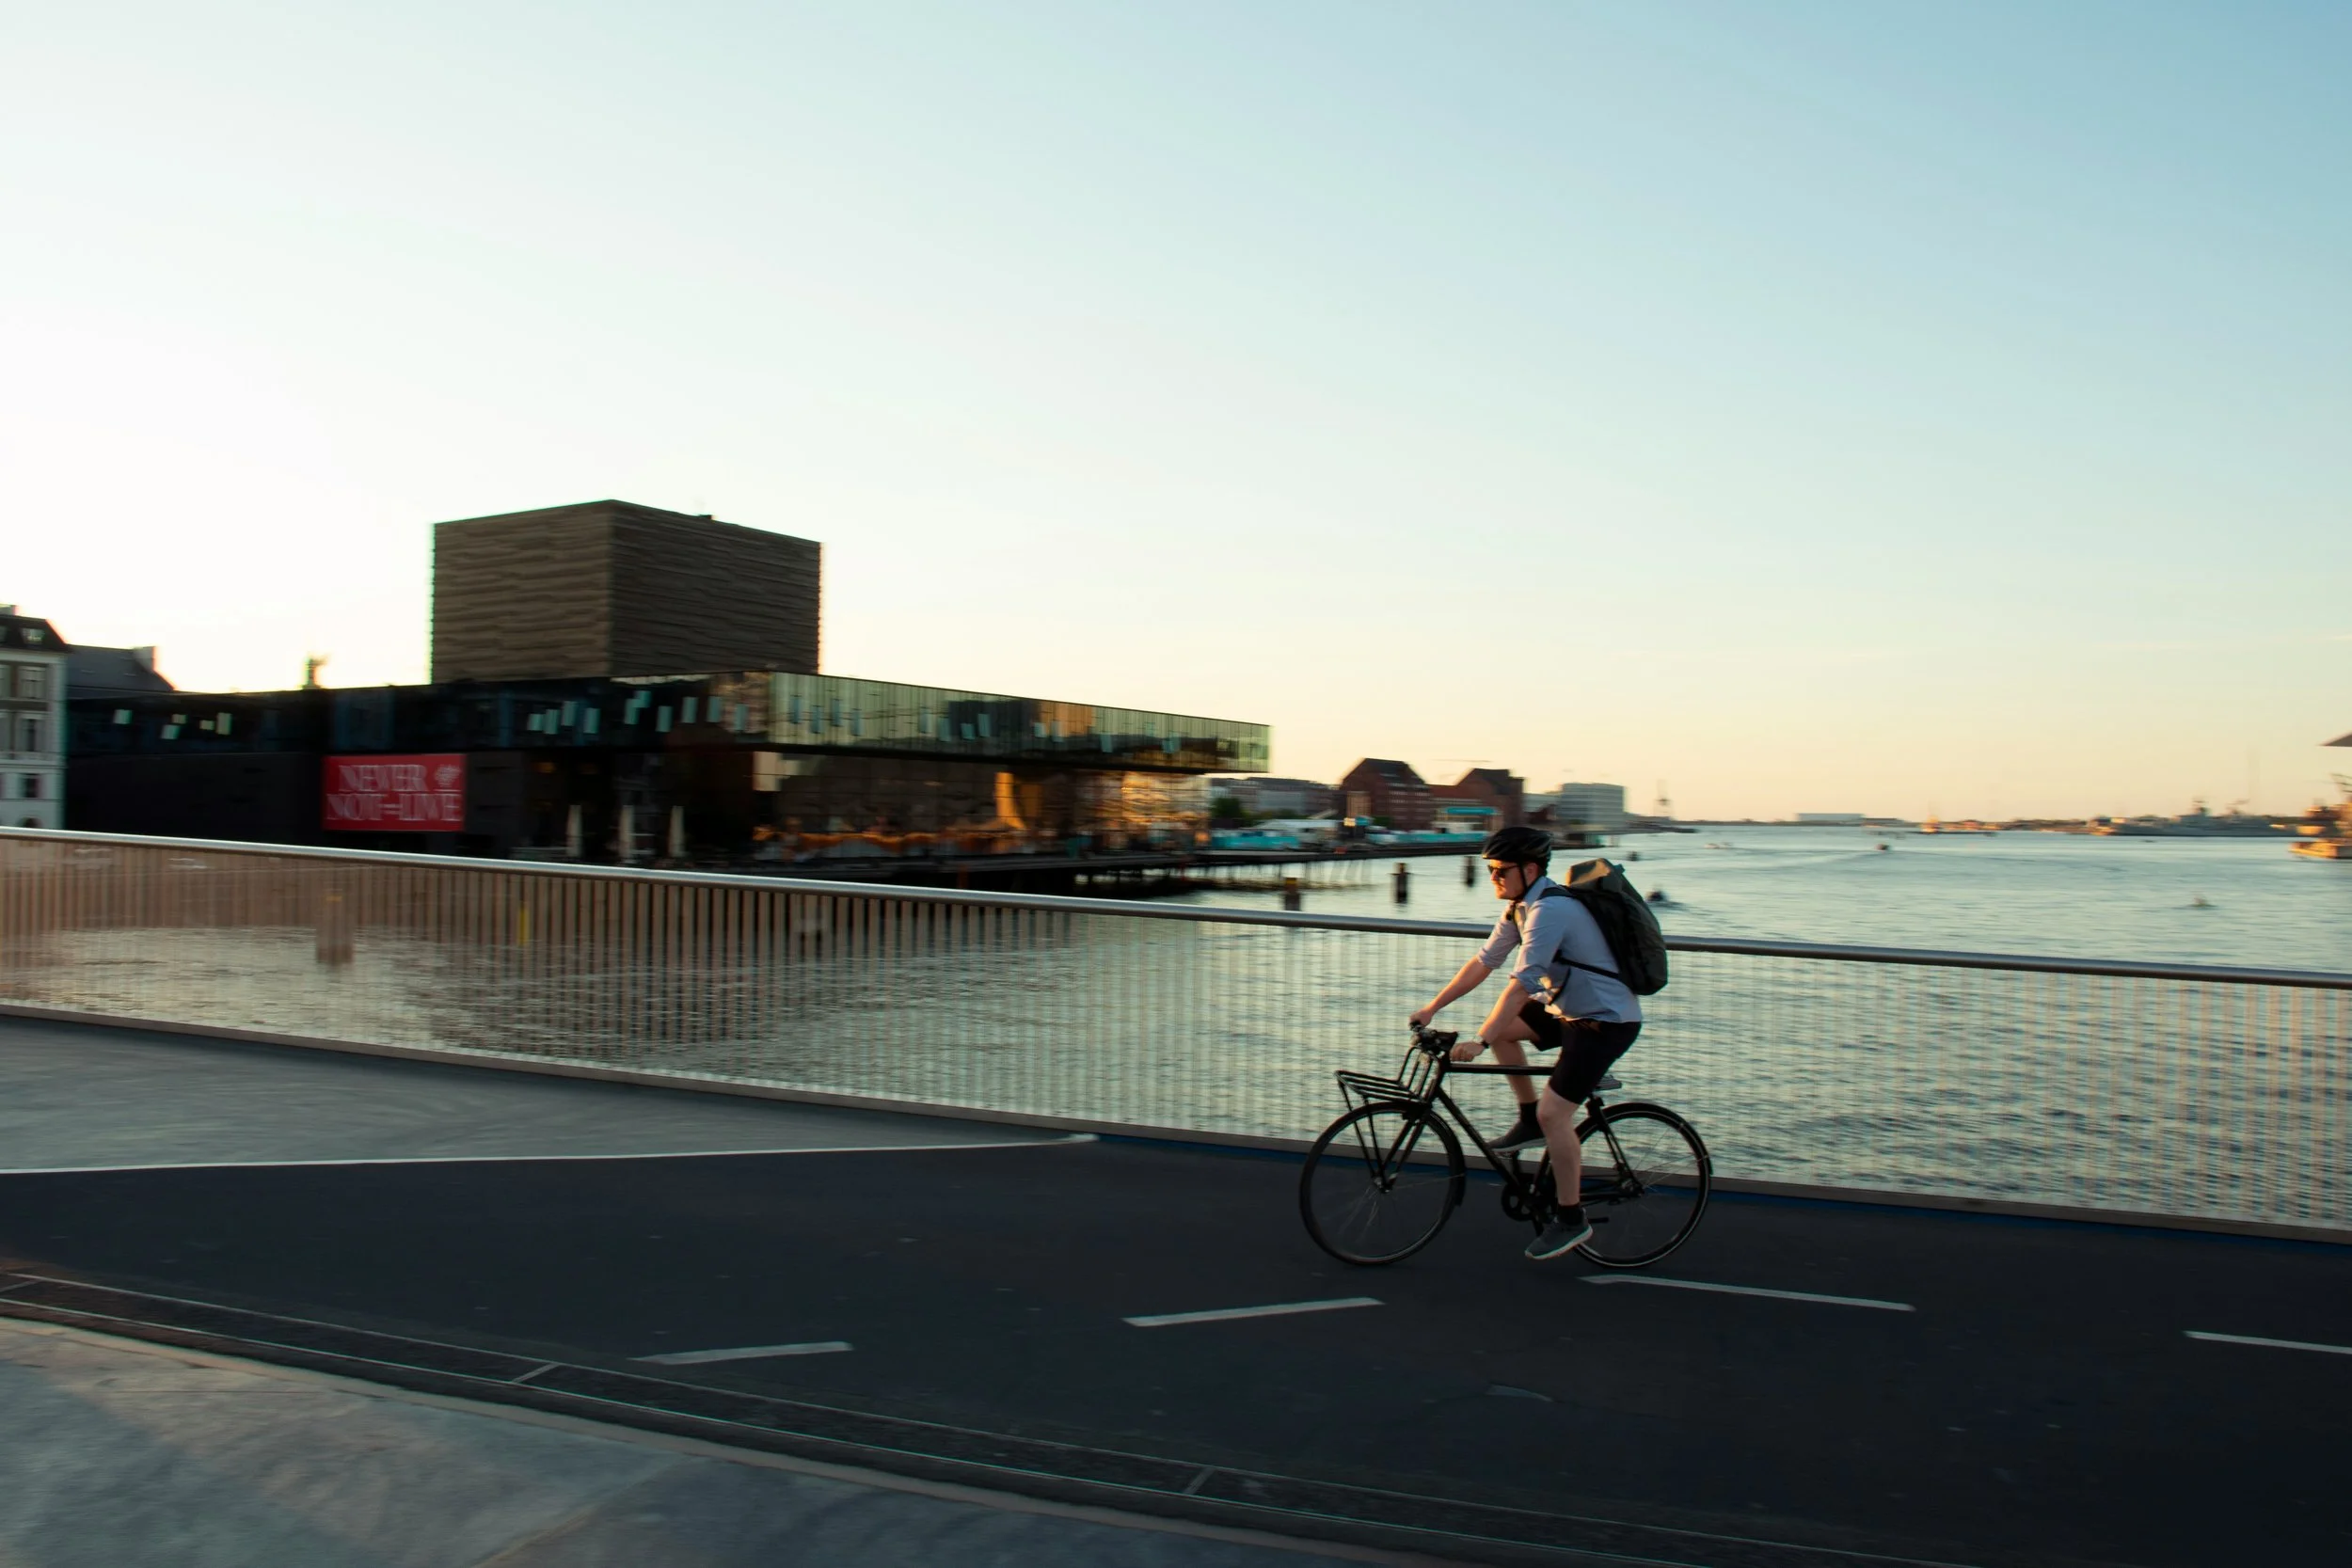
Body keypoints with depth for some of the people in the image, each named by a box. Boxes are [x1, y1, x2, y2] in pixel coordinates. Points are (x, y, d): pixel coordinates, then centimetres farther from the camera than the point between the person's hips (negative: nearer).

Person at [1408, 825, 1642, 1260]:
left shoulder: (1550, 910, -25)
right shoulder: (1520, 907, 5)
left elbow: (1523, 983, -32)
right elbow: (1483, 962, 10)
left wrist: (1478, 1042, -34)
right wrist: (1432, 1008, 7)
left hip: (1606, 1021, -10)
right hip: (1570, 1008, 10)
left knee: (1554, 1114, -14)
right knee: (1500, 1027, 5)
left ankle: (1571, 1220, 0)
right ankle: (1530, 1120, 16)